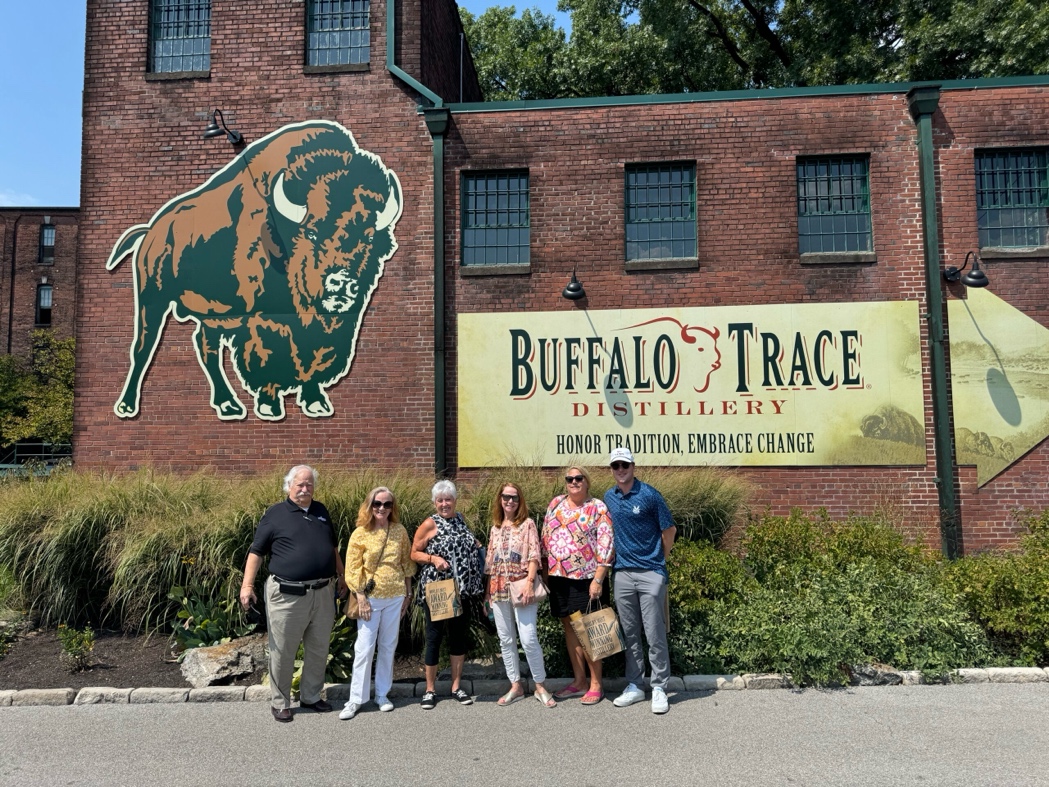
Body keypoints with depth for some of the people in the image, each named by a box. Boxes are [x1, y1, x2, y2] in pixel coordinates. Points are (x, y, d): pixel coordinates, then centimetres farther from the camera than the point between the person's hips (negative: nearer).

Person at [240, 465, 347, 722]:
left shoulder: (321, 511, 12)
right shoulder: (275, 514, -3)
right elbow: (256, 551, -3)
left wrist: (341, 575, 21)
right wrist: (247, 585, -10)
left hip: (322, 593, 5)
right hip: (287, 594, -5)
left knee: (318, 650, 14)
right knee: (283, 652, 6)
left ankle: (311, 697, 30)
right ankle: (280, 703, 22)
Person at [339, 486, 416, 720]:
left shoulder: (400, 531, 1)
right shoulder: (360, 533, -8)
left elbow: (406, 564, 9)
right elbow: (352, 569, -7)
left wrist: (408, 594, 9)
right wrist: (361, 598, -11)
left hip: (395, 597, 3)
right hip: (370, 597, -3)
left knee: (388, 646, 11)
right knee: (364, 648, -1)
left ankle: (382, 694, 24)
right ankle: (356, 699, 11)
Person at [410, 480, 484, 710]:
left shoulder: (461, 520, 9)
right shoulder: (430, 524, -6)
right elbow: (414, 553, -4)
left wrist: (475, 546, 5)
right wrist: (433, 558, -19)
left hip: (461, 590, 5)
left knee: (460, 636, 10)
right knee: (435, 636, 2)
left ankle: (456, 686, 23)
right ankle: (430, 689, 15)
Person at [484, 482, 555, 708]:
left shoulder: (527, 524, 0)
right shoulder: (495, 528, 14)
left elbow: (534, 556, -8)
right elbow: (489, 561, 16)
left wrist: (530, 583, -19)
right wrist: (487, 591, 12)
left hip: (521, 586, -5)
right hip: (498, 589, 5)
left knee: (529, 639, -9)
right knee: (506, 640, 8)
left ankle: (540, 687, 5)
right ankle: (516, 686, 19)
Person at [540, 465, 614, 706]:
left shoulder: (597, 508, -8)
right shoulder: (556, 503, 7)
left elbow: (606, 546, -12)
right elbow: (546, 539, 13)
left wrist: (598, 580, -17)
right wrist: (545, 572, 12)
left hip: (586, 578, -5)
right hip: (558, 577, 5)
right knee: (569, 627, 13)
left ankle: (595, 684, 14)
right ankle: (578, 680, 26)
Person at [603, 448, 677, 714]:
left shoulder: (649, 495, -9)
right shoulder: (609, 497, 7)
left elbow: (669, 530, -2)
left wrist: (658, 559, 7)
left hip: (651, 573, -5)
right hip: (623, 572, 5)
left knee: (654, 634, -1)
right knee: (630, 634, 12)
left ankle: (659, 688, 10)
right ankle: (633, 687, 21)